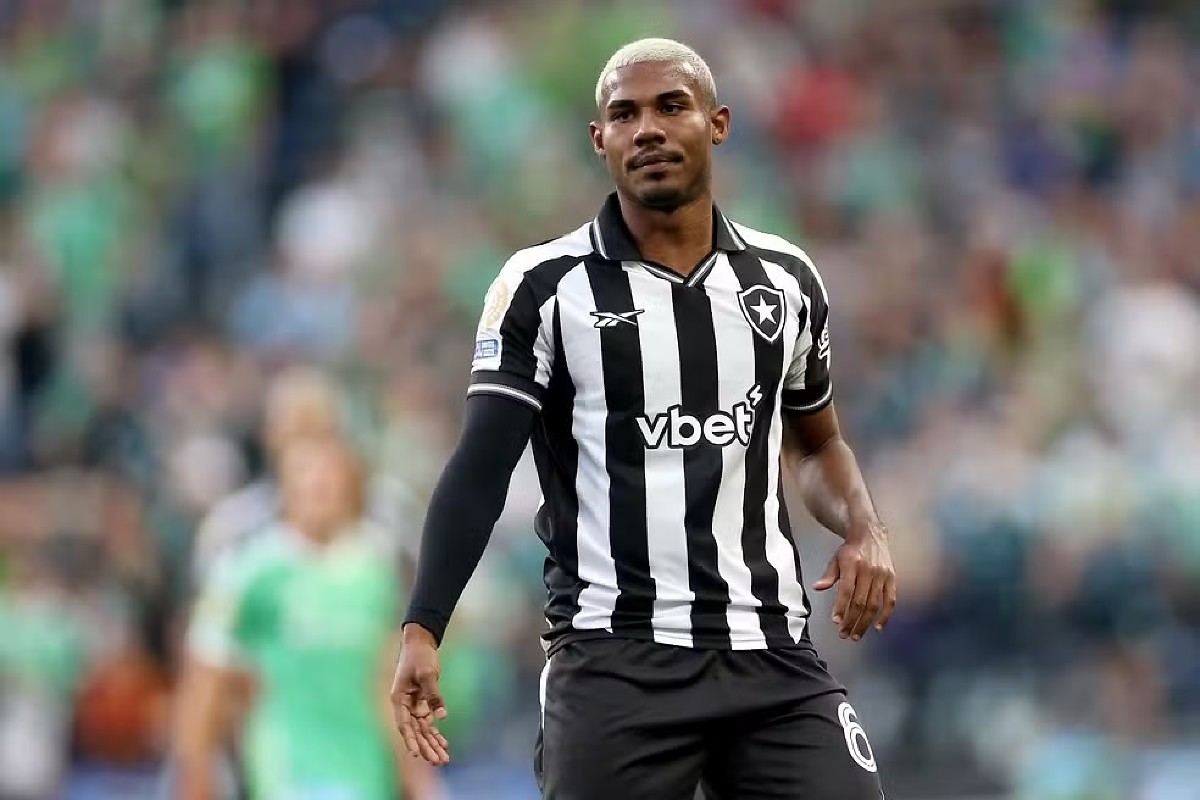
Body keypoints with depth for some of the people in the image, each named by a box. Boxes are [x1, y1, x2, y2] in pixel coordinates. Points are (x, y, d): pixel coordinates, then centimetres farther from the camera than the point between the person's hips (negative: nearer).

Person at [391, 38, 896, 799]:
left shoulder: (786, 280, 10)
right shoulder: (546, 287, -1)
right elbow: (480, 471, -6)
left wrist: (864, 529, 5)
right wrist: (423, 630, -18)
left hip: (773, 653, 3)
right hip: (614, 658, -3)